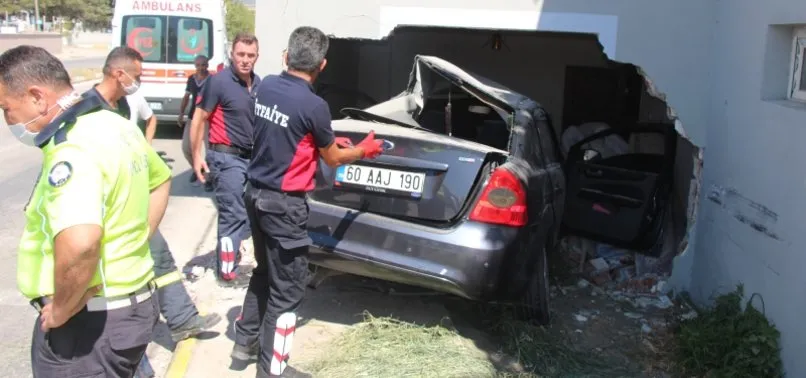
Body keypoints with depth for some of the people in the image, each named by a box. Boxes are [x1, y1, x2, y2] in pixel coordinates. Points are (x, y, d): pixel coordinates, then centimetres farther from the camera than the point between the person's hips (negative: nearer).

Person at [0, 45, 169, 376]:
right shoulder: (118, 126, 5)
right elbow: (160, 181, 23)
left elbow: (79, 244, -40)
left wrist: (61, 310, -24)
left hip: (90, 322, -9)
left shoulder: (73, 151, -24)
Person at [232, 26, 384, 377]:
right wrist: (364, 150, 14)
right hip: (284, 203, -8)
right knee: (287, 288, 4)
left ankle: (245, 342, 36)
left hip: (256, 194, 8)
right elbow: (332, 159, -3)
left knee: (264, 271, 25)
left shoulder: (266, 87, 1)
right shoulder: (314, 105, -19)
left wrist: (325, 139, 22)